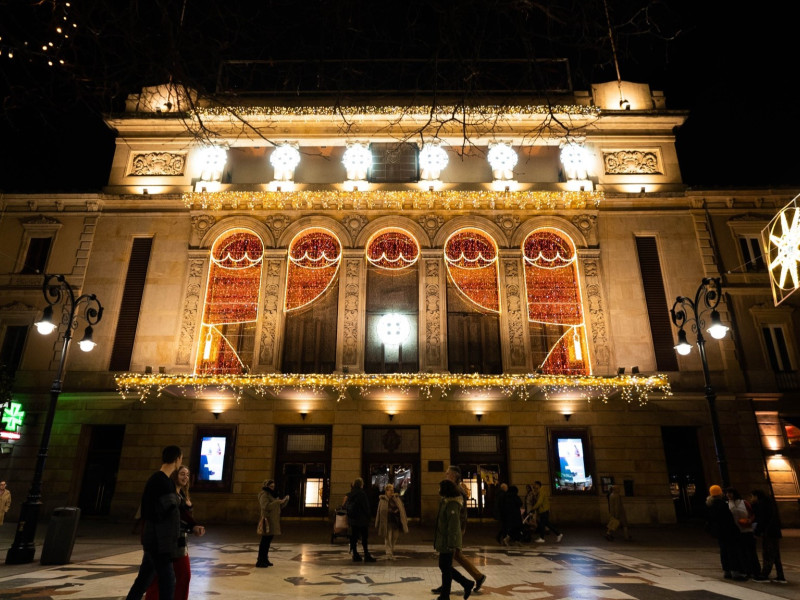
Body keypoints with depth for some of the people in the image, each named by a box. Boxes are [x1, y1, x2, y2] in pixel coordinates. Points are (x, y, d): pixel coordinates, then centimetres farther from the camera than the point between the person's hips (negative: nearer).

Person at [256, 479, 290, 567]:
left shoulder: (272, 495, 18)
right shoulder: (264, 495, -9)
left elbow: (280, 506, 19)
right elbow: (266, 506, -24)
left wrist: (285, 500, 2)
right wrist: (277, 501, -25)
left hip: (273, 521, 9)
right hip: (267, 520, -9)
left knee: (268, 541, 12)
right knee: (265, 541, -8)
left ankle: (265, 560, 18)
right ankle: (260, 561, -3)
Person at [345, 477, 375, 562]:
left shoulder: (350, 494, 5)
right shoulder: (362, 494, -14)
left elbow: (347, 506, 10)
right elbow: (366, 507, -12)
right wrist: (368, 514, 0)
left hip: (352, 519, 6)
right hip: (362, 519, -6)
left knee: (354, 537, 11)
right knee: (365, 538, 0)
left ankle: (355, 555, 13)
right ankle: (367, 556, 0)